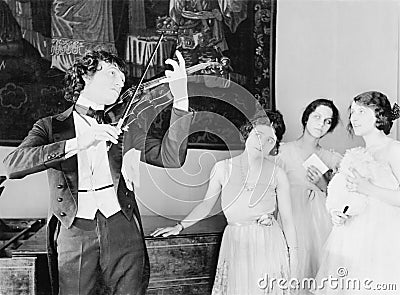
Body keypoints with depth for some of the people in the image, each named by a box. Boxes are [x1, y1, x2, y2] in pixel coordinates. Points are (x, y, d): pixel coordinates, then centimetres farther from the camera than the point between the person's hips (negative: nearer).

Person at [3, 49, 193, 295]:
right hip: (73, 234, -1)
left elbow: (171, 157, 1)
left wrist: (180, 99, -9)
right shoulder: (50, 127, 9)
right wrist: (76, 143, -21)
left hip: (122, 231, 2)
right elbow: (12, 166, -10)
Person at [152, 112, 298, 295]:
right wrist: (180, 227, 3)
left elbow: (287, 218, 6)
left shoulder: (277, 174, 2)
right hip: (235, 244, 0)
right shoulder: (223, 168, 4)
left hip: (269, 244, 0)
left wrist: (293, 253, 5)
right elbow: (206, 205, 10)